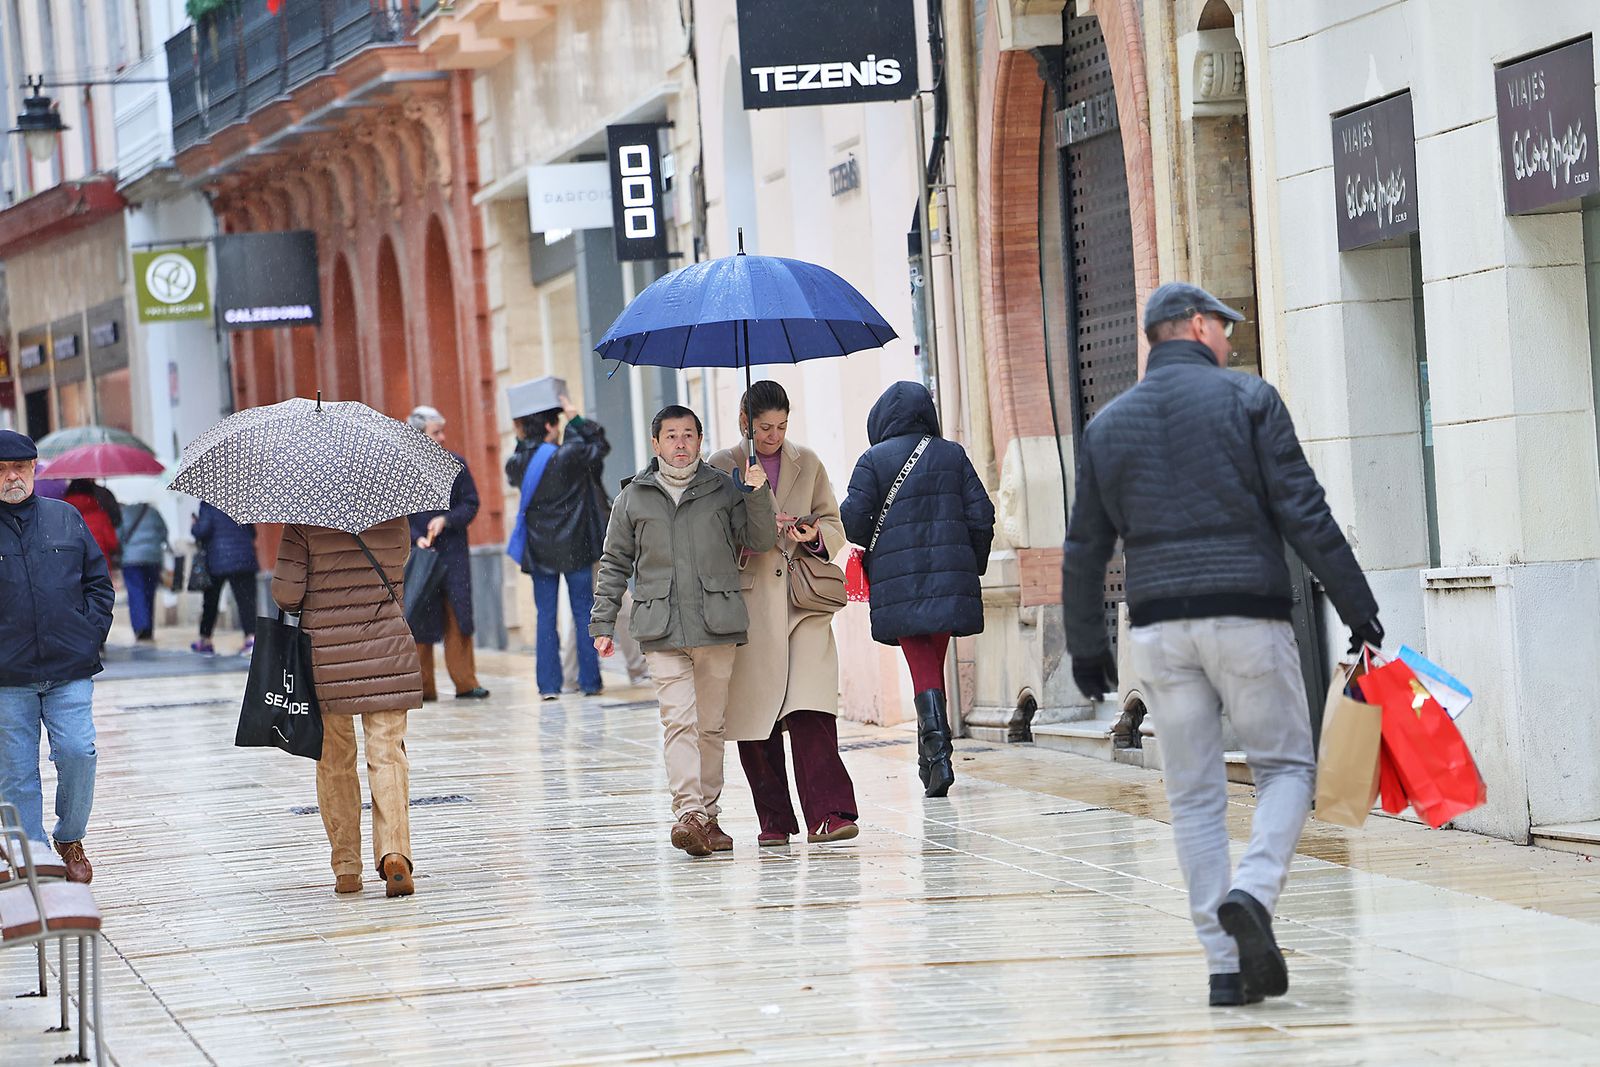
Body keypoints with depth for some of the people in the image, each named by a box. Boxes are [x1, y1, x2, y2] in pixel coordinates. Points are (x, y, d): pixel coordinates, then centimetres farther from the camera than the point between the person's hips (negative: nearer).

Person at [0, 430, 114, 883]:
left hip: (70, 669, 1)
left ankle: (71, 840, 13)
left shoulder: (66, 519, 9)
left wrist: (91, 633, 3)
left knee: (77, 753, -9)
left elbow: (99, 581, 15)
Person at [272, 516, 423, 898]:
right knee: (388, 755, -1)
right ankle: (394, 851, -21)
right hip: (387, 651, 1)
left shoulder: (304, 524, -7)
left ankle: (346, 868, 11)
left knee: (334, 763, 10)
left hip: (326, 656, -1)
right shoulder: (395, 520, 2)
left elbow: (286, 594, -10)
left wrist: (301, 608, 10)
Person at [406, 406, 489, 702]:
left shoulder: (455, 464, 5)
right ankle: (423, 686, 6)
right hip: (416, 553, -2)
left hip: (453, 552, 2)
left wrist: (447, 520, -12)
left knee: (458, 616, -3)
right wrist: (416, 538, -17)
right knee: (420, 620, 0)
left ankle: (465, 682, 0)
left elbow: (471, 504, 5)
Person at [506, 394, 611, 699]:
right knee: (583, 614, 5)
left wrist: (522, 439, 13)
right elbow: (600, 446, -1)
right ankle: (589, 682, 6)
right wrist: (576, 419, 6)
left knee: (546, 617, 7)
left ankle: (548, 684, 3)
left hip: (540, 551, 3)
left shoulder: (520, 462, -3)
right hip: (574, 547, -3)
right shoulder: (567, 456, -15)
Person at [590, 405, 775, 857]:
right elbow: (614, 565, 15)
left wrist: (759, 495, -10)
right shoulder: (633, 498, 11)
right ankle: (688, 813, -23)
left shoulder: (724, 490, 10)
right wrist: (603, 624, 10)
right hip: (662, 630, -1)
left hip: (717, 626, 1)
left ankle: (709, 813, 15)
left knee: (711, 725, 5)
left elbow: (760, 542, 5)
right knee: (678, 720, -14)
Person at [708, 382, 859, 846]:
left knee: (811, 711, -15)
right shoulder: (721, 467, 7)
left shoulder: (807, 464, 13)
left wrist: (814, 535, -6)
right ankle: (774, 822, 9)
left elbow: (834, 525, 16)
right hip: (749, 605, 0)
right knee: (754, 717, 0)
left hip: (804, 602, 0)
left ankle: (828, 815, -21)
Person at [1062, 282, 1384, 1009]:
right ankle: (1251, 893, -18)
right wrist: (1357, 607, 0)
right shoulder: (1247, 400, 0)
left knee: (1194, 796, 7)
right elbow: (1304, 514, -5)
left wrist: (1087, 644, 22)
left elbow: (1085, 547, 14)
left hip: (1159, 626, 3)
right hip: (1247, 617, -3)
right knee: (1285, 766, 9)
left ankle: (1225, 964, 3)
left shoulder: (1108, 425, 12)